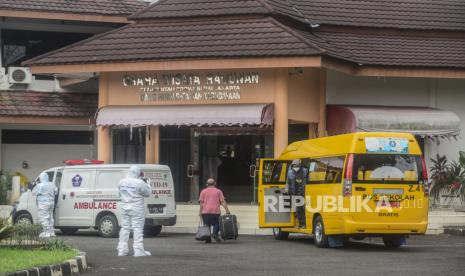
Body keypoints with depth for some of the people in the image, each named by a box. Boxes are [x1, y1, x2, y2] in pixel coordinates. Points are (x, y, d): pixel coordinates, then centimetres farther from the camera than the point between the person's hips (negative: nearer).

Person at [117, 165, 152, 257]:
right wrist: (147, 185, 11)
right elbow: (147, 193, -6)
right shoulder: (139, 183, -15)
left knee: (125, 228, 12)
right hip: (137, 208, -6)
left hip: (124, 207, 6)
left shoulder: (122, 182, 4)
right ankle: (139, 250, -5)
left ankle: (122, 250, 14)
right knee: (138, 228, -2)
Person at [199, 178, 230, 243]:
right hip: (216, 211, -1)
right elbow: (223, 201, 0)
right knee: (216, 224, 7)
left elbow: (201, 202, 3)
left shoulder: (203, 191, 10)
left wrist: (200, 211, 4)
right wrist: (227, 210, -1)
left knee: (207, 225, 5)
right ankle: (215, 233, -19)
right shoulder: (218, 191, 7)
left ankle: (208, 239, 1)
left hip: (206, 211, 1)